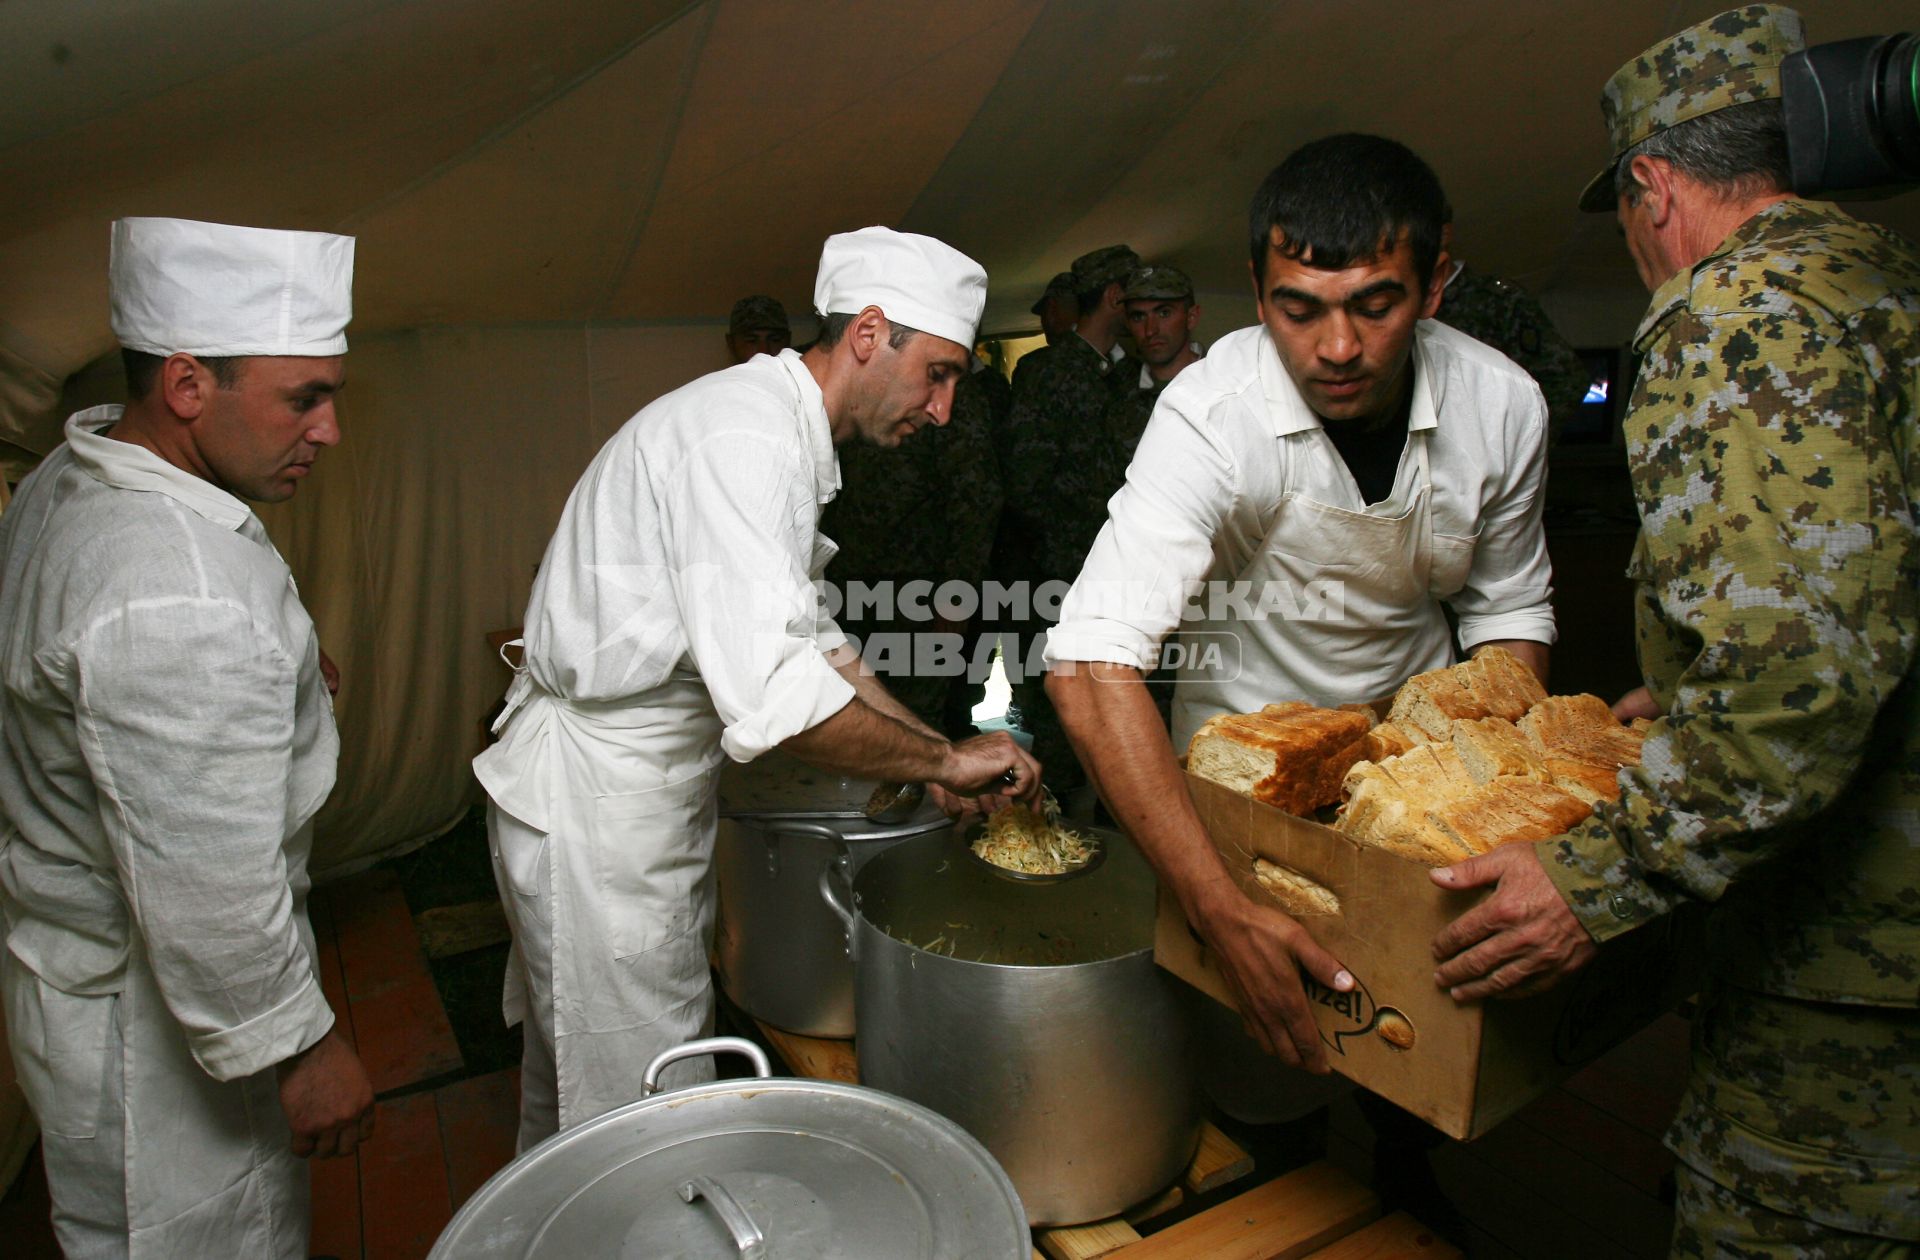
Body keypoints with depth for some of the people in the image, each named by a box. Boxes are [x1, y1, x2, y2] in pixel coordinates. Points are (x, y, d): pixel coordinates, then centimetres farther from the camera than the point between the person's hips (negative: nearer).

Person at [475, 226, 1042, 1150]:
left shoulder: (778, 431, 10)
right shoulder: (743, 439, -25)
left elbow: (807, 636, 15)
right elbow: (773, 694, -36)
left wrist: (940, 755, 7)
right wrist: (944, 761, -22)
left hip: (647, 788, 10)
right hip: (596, 804, -10)